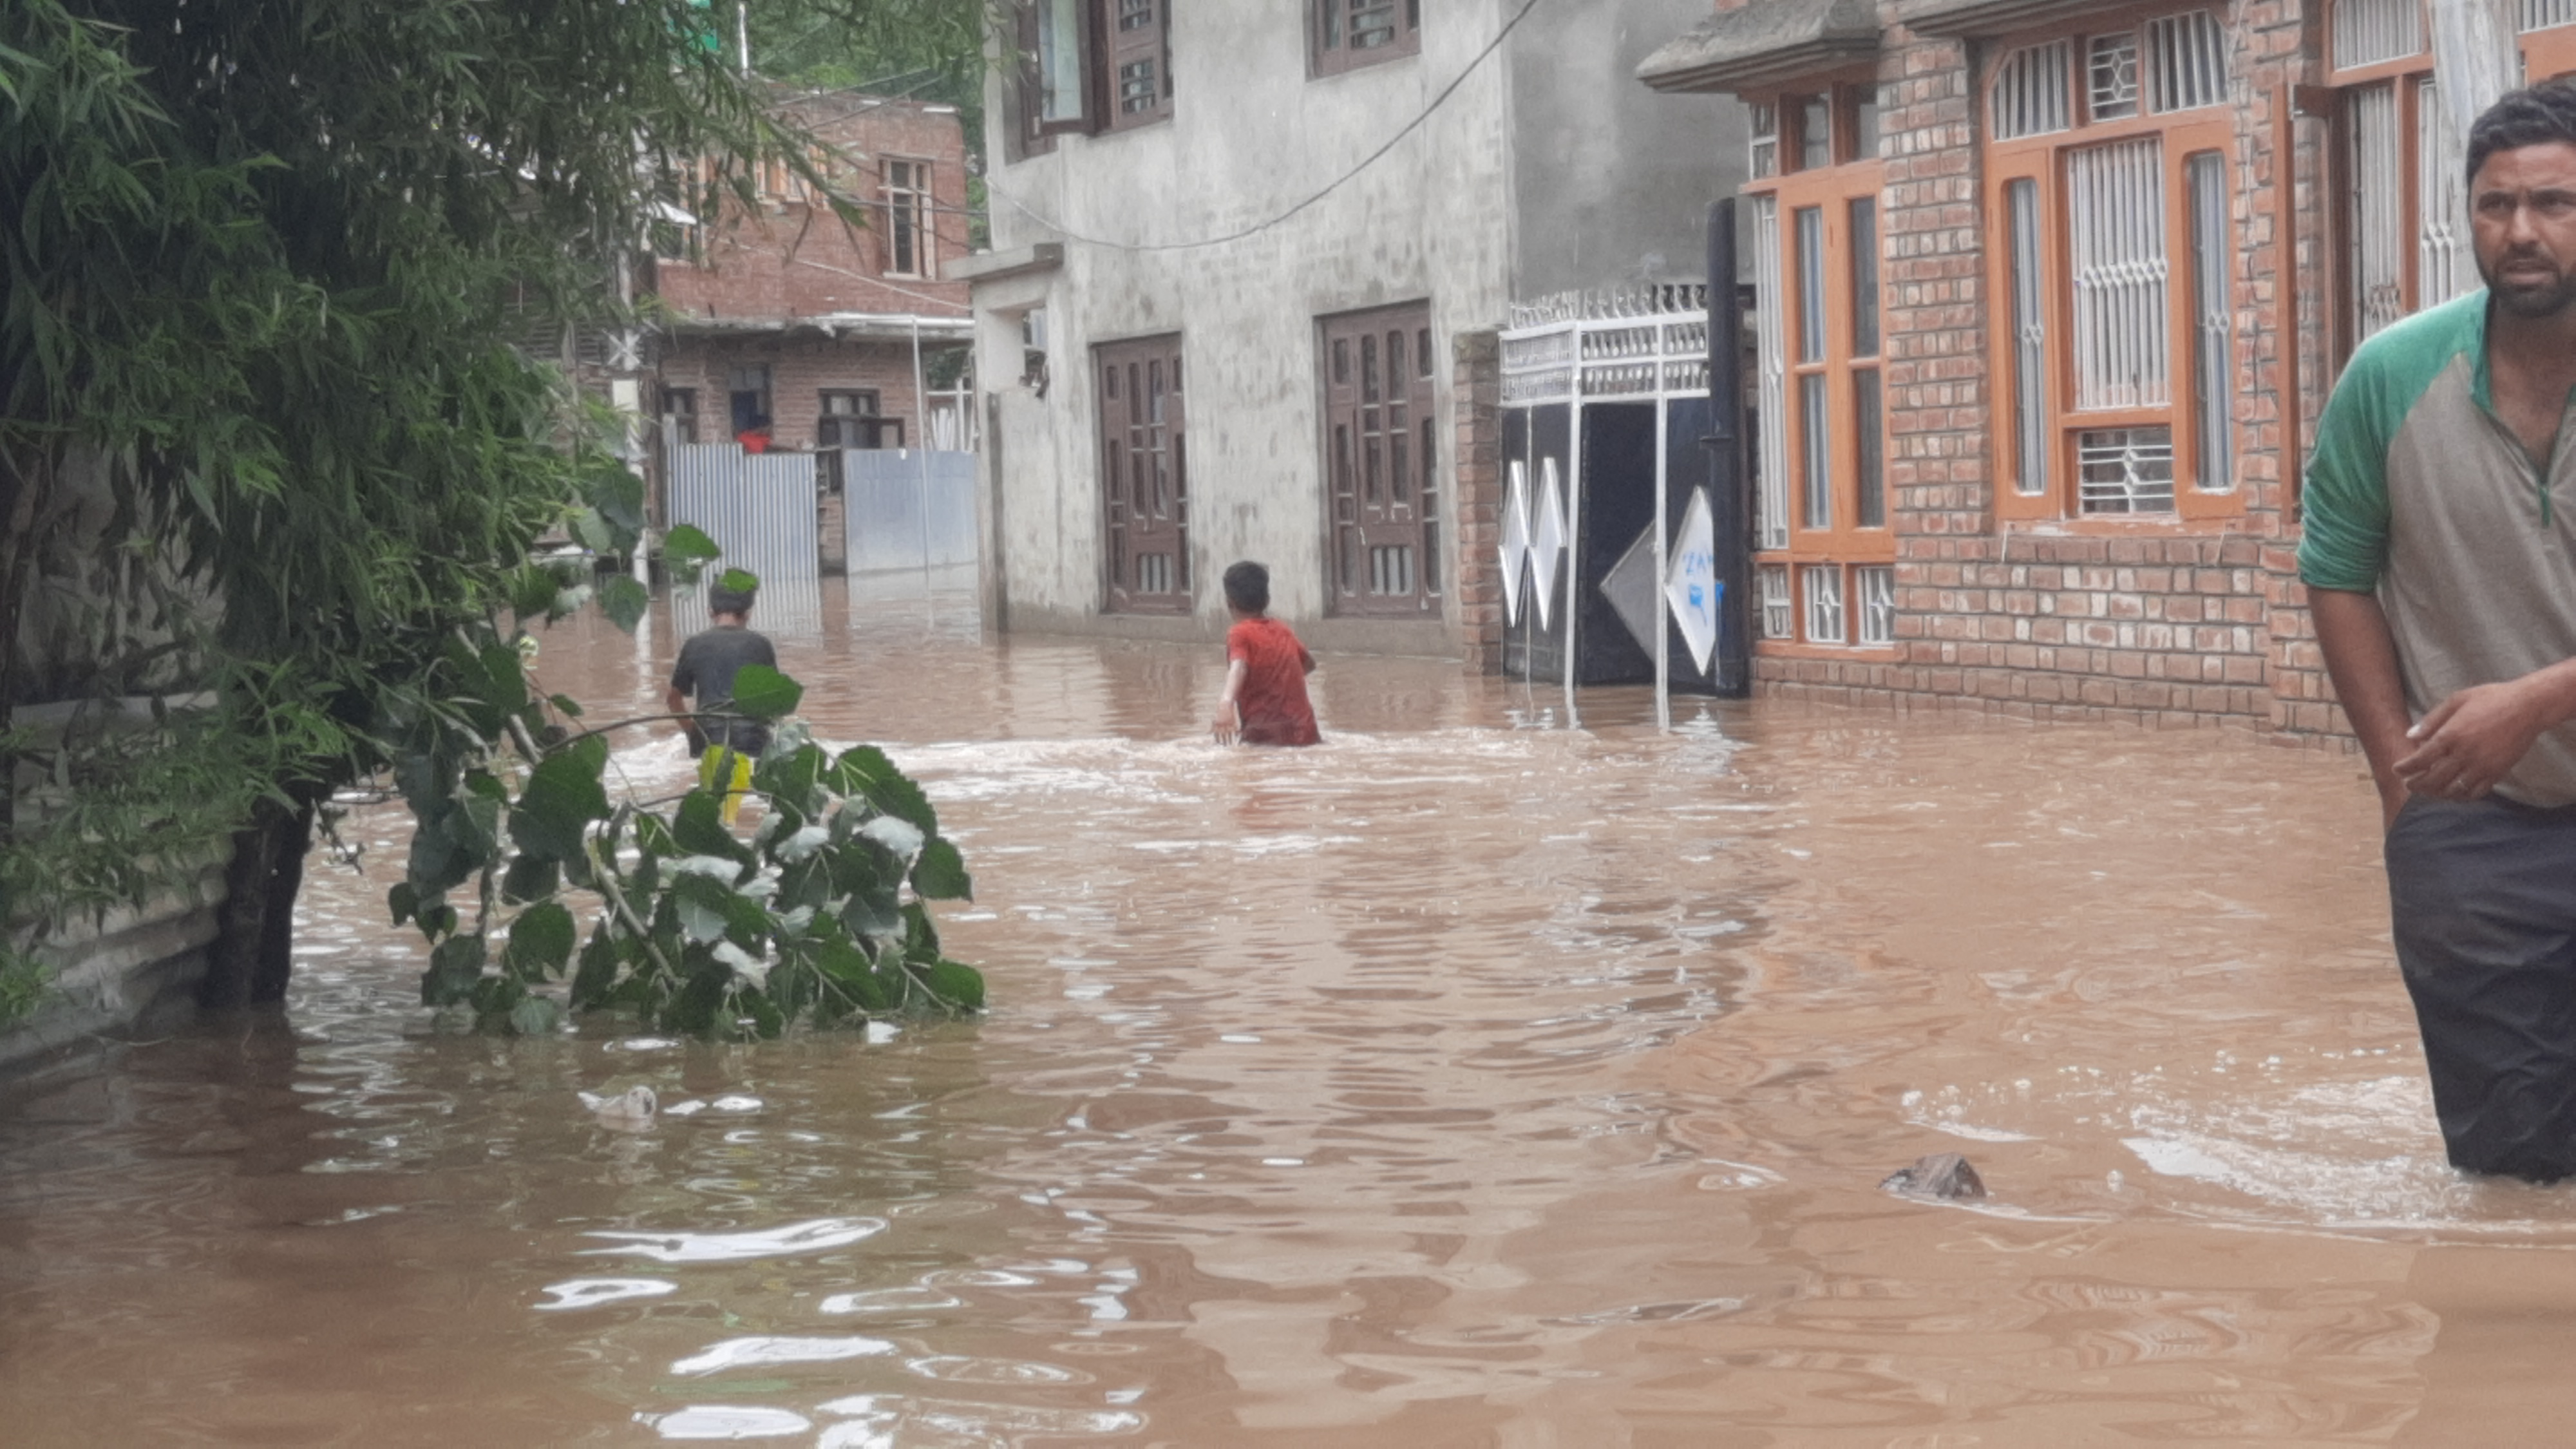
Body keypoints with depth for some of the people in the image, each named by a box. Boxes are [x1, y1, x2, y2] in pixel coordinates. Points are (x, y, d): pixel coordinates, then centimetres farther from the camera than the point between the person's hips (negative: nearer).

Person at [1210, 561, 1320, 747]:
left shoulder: (1239, 634, -1)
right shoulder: (1284, 632, 18)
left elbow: (1239, 667, -23)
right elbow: (1309, 664, 37)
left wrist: (1226, 701, -41)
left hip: (1264, 737, -6)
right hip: (1304, 735, 6)